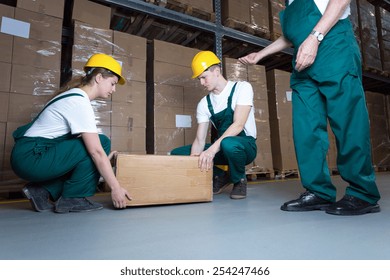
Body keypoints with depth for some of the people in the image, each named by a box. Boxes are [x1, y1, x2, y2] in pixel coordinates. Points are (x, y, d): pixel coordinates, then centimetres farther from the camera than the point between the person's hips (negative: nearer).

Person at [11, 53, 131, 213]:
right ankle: (73, 198, -5)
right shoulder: (80, 102, -18)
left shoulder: (74, 96, 11)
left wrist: (104, 159, 16)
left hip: (28, 156, 10)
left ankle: (44, 191, 11)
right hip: (31, 157, -10)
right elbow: (96, 151, -23)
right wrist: (115, 187, -19)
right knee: (101, 143, -14)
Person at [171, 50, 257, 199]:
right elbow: (199, 140, -5)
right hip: (220, 147, 5)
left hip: (245, 145, -5)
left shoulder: (242, 88, -10)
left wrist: (212, 149, -36)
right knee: (177, 153, -6)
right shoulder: (204, 103, 2)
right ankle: (220, 176, 7)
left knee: (228, 144, -42)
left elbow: (238, 125, -24)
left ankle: (239, 180, -7)